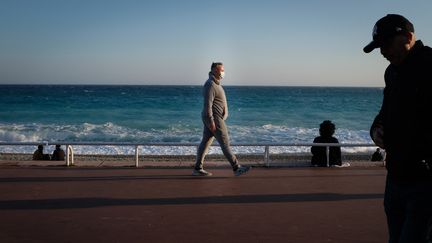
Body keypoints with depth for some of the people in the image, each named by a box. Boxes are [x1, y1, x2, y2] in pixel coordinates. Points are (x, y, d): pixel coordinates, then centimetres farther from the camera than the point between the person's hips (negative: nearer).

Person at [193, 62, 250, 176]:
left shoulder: (215, 83, 16)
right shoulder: (210, 84, -17)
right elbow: (207, 104, -23)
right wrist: (211, 121, -25)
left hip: (212, 118, 10)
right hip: (214, 118, -10)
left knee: (205, 142, 10)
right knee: (225, 143, -5)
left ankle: (198, 169, 14)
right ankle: (237, 168, 1)